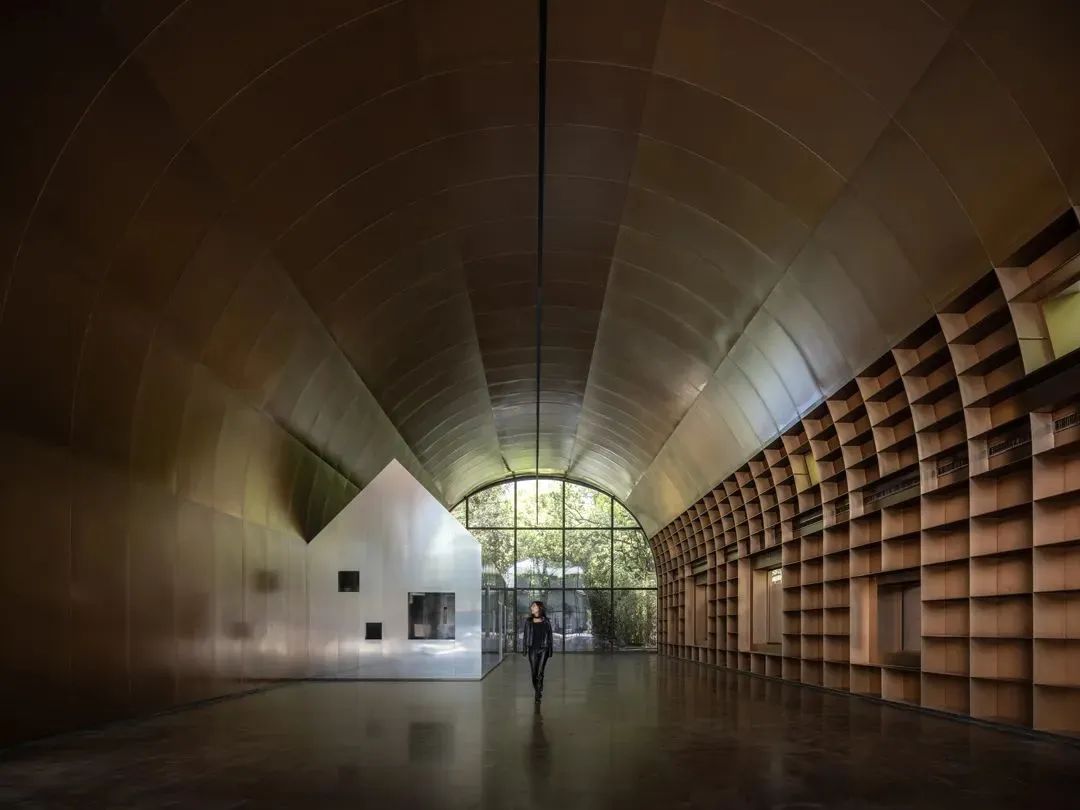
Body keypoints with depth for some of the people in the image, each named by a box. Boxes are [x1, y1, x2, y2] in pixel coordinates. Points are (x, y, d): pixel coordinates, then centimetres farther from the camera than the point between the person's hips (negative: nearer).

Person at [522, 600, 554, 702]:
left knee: (540, 672, -8)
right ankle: (536, 690, 23)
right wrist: (524, 649, 3)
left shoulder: (546, 621, 3)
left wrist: (551, 650, 3)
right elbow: (525, 635, 8)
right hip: (532, 649, 2)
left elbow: (550, 636, 6)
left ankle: (539, 694, -4)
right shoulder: (528, 621, 6)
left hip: (543, 649, -2)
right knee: (533, 672, 4)